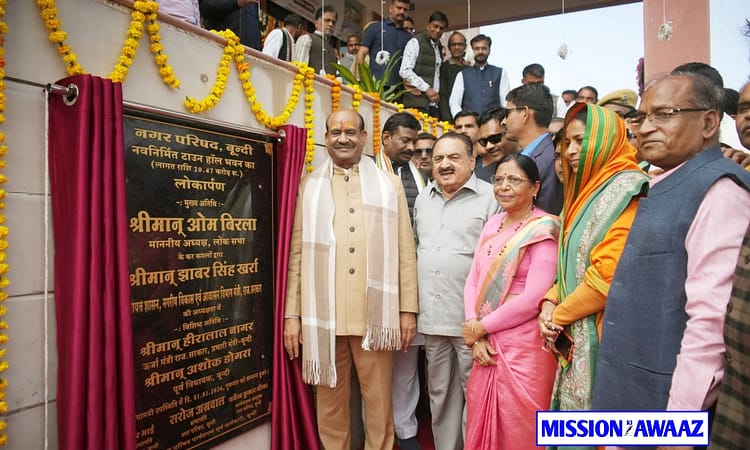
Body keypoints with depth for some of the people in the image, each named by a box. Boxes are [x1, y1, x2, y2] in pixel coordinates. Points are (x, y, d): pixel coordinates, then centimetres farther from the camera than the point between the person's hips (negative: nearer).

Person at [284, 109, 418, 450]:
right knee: (330, 401, 12)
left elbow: (404, 251, 6)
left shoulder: (388, 184, 8)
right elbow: (296, 252, 6)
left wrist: (408, 309, 2)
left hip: (375, 315, 0)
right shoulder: (309, 186, 8)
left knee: (379, 402, 9)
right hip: (322, 315, 1)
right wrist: (292, 314, 1)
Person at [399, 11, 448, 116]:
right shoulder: (416, 42, -2)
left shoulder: (439, 47, 20)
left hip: (433, 103, 7)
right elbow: (404, 71, -12)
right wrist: (426, 88, -14)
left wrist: (437, 93, 6)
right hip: (417, 103, -7)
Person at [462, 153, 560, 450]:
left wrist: (481, 326, -11)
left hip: (524, 347, -6)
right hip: (486, 344, 7)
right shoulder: (492, 224, 8)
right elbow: (473, 281, 7)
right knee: (481, 423, 18)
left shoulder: (544, 229, -12)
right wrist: (475, 334, -6)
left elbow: (534, 298, -19)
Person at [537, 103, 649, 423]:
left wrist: (559, 315, -10)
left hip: (602, 335, -8)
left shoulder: (627, 190, -13)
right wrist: (551, 302, 0)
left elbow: (609, 275, -22)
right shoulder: (589, 190, 14)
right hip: (576, 336, 8)